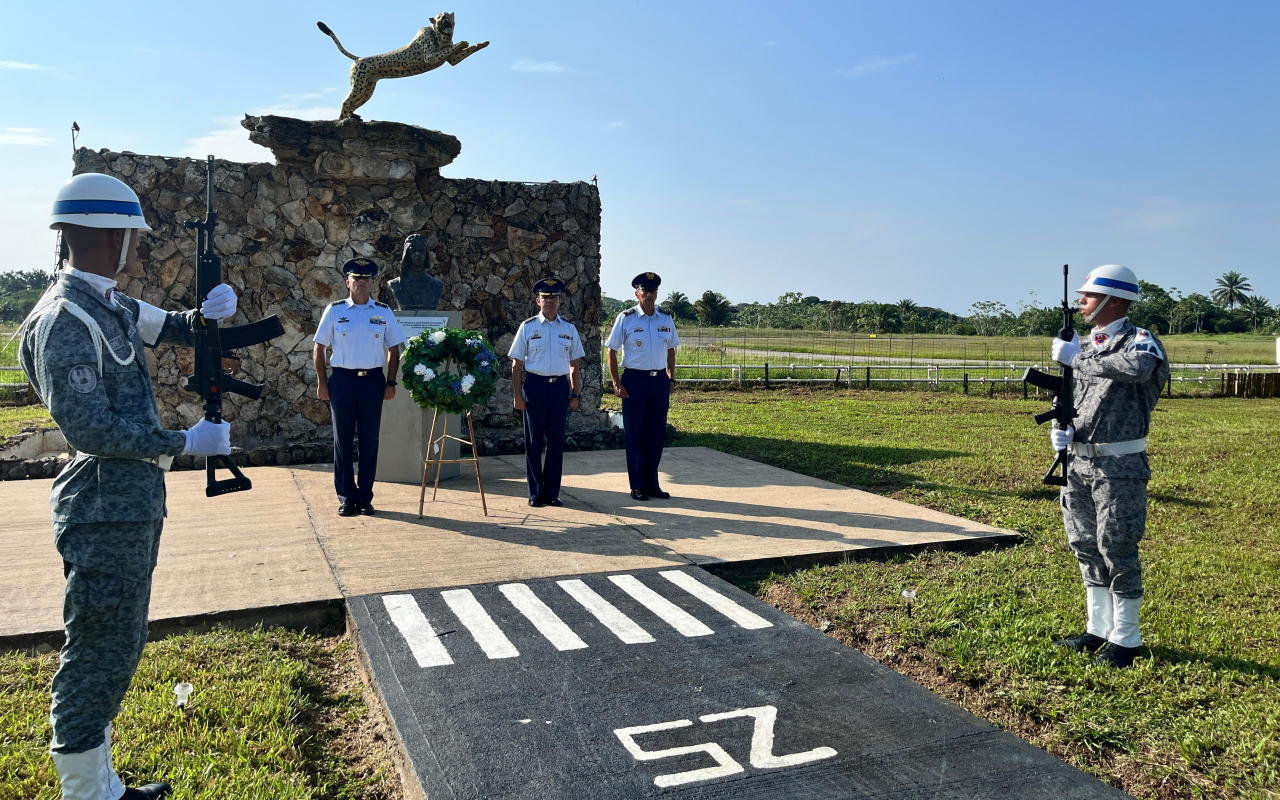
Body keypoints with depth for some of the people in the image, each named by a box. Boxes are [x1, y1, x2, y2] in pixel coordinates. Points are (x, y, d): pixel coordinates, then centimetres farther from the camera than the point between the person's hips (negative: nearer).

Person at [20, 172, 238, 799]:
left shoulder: (111, 304, 11)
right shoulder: (64, 319, -18)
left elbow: (172, 329, 26)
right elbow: (90, 427, -24)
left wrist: (208, 312, 4)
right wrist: (185, 443, -17)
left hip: (132, 506, 10)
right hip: (104, 516, -10)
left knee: (117, 652, 18)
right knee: (98, 658, 1)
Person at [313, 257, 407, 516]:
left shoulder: (383, 312, 7)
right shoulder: (334, 310, 4)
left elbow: (394, 349, 10)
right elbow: (319, 348, 6)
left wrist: (391, 383, 2)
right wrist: (322, 382, 0)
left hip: (373, 380, 1)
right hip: (342, 379, -1)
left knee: (369, 440, 4)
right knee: (342, 440, 4)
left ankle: (365, 497, 14)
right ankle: (346, 497, 13)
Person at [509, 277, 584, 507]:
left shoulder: (569, 329, 9)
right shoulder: (528, 327, 2)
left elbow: (575, 365, 12)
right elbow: (516, 365, 1)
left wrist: (574, 394, 6)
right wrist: (518, 395, -5)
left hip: (560, 386, 2)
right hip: (535, 385, -2)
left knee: (556, 441, 6)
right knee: (534, 442, 3)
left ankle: (552, 492, 16)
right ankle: (535, 493, 13)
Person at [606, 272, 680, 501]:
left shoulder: (666, 319, 6)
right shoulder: (625, 319, -4)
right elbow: (612, 351, -2)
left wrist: (671, 379, 8)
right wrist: (616, 383, -7)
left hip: (659, 380, 4)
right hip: (635, 381, -3)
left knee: (657, 434, 8)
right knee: (635, 435, 3)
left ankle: (652, 484, 20)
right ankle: (637, 486, 13)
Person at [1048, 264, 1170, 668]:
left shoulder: (1141, 340, -9)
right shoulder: (1085, 346, 12)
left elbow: (1140, 367, -35)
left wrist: (1078, 359, -25)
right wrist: (1066, 432, 1)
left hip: (1119, 467, -7)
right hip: (1081, 462, 8)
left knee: (1117, 549, -3)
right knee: (1086, 546, 13)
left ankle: (1125, 640, 12)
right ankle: (1099, 630, 26)